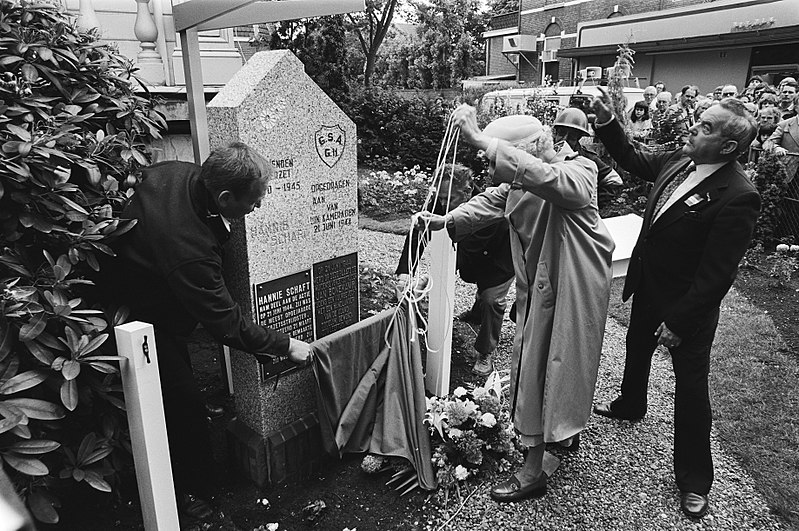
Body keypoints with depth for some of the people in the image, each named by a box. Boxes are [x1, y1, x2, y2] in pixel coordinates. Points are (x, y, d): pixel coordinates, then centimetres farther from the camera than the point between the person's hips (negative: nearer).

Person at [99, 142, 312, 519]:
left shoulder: (178, 173, -16)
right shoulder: (189, 249, -40)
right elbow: (226, 324, -30)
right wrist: (285, 346, -18)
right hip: (142, 324, -9)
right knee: (185, 407, 0)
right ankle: (193, 490, 22)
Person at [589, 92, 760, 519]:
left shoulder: (737, 197, -28)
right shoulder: (680, 161, -7)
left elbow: (716, 274, -26)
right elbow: (634, 161, 12)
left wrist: (679, 322, -22)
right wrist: (607, 123, -2)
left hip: (688, 307, -7)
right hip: (648, 289, 8)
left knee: (691, 387, 6)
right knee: (636, 349, 28)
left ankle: (694, 480, 25)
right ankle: (630, 405, 58)